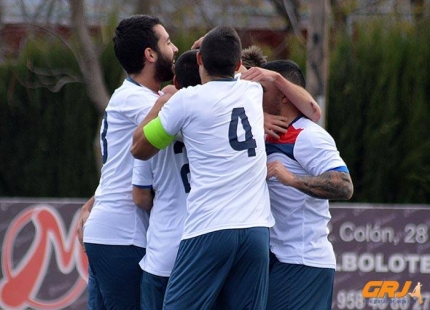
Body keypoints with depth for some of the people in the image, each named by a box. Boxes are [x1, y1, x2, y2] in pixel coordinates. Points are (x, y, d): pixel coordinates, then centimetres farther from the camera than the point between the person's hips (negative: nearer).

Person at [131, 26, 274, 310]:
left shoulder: (187, 100, 0)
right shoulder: (253, 92, 14)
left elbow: (139, 148, 13)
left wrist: (161, 102, 24)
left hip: (210, 230, -4)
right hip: (257, 229, 4)